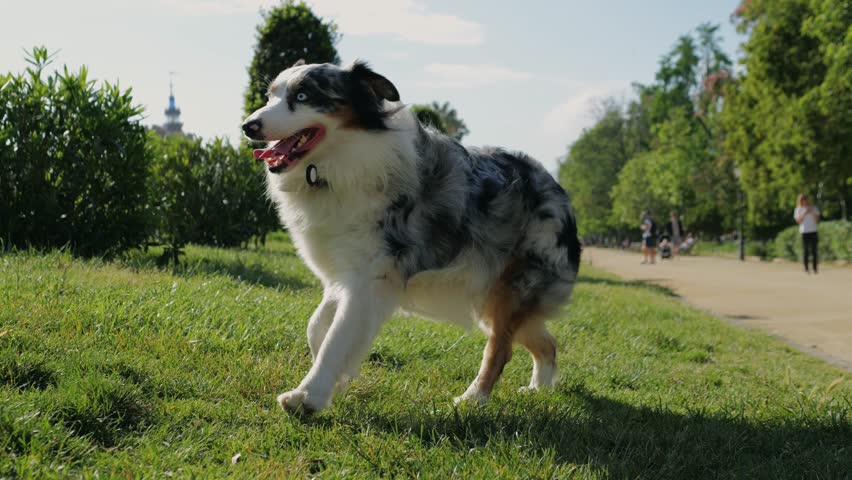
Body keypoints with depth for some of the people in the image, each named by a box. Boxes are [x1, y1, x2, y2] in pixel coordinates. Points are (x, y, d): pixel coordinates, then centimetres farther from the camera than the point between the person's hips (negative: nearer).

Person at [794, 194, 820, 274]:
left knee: (814, 250, -2)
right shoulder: (798, 210, 6)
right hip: (804, 232, -1)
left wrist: (812, 212, -11)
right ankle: (806, 268, 0)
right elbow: (798, 221, -4)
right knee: (806, 251, -3)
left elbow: (817, 220, 2)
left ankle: (815, 268, 1)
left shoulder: (814, 208, 9)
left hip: (813, 231, 1)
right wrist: (804, 213, -13)